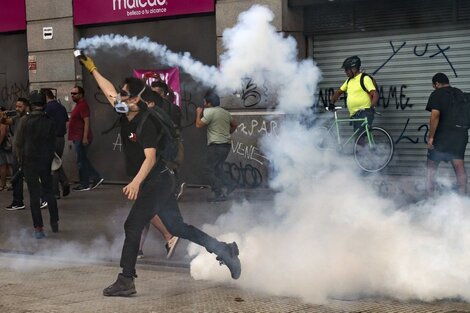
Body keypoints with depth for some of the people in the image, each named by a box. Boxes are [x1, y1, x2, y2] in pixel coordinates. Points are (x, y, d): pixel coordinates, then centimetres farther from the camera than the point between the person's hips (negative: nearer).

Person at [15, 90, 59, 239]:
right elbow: (53, 143, 2)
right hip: (46, 161, 2)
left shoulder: (25, 120, -11)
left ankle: (38, 228, 1)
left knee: (34, 195, 1)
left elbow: (18, 143, -6)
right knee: (49, 192, 18)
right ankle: (54, 222, 23)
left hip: (29, 161, -2)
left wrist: (21, 159, 9)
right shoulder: (50, 122, -5)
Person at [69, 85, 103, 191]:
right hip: (78, 138, 10)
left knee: (81, 161, -5)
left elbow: (86, 121, -21)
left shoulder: (83, 105, -13)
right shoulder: (79, 105, 18)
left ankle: (84, 184, 1)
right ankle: (97, 178, 17)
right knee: (83, 160, 14)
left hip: (81, 138, -10)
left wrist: (85, 137, -25)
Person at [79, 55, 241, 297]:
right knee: (177, 227, 14)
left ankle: (126, 281, -10)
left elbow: (150, 158, -31)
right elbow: (109, 91, 20)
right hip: (159, 183, 9)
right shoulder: (126, 115, 4)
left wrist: (136, 182, -45)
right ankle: (224, 251, 21)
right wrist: (91, 68, 27)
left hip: (156, 183, -9)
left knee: (132, 226, -12)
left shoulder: (145, 124, -21)